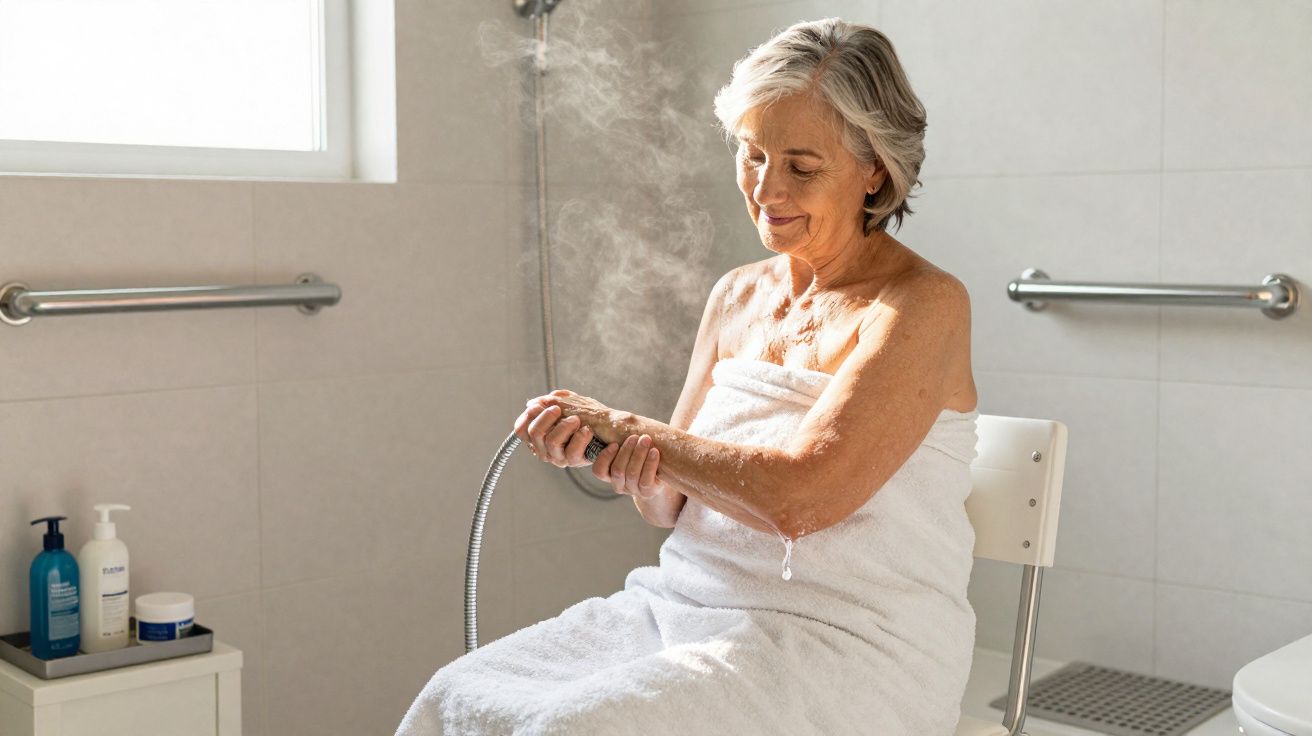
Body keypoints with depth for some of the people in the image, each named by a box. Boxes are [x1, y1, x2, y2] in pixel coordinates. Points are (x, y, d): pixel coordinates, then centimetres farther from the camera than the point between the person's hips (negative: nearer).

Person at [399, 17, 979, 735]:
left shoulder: (922, 304, -9)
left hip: (849, 642, -6)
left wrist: (619, 423, -11)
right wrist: (642, 474, -11)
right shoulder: (735, 296, 12)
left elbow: (800, 497, -20)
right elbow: (671, 505, 14)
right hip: (689, 603, 6)